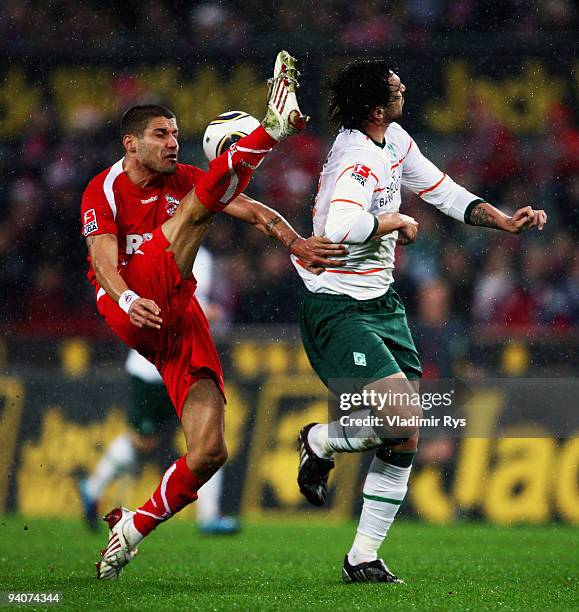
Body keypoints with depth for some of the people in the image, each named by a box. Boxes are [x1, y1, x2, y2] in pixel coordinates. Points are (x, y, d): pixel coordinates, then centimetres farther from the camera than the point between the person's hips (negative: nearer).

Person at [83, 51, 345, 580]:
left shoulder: (184, 180, 16)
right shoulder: (105, 190, 3)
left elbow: (248, 208, 3)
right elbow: (104, 257, -13)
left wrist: (293, 240, -15)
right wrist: (127, 299, -33)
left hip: (181, 322, 5)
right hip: (129, 312, -5)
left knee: (209, 452, -9)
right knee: (195, 205, -19)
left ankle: (132, 529, 8)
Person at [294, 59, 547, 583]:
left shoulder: (394, 141, 8)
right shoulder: (358, 160, -22)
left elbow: (443, 191, 20)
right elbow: (340, 227, -40)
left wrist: (504, 221, 7)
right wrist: (396, 222, -22)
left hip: (381, 301, 9)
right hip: (338, 309, -9)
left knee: (406, 438, 3)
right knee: (402, 419, -21)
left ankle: (363, 558, 10)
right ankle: (319, 441, 10)